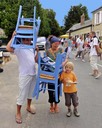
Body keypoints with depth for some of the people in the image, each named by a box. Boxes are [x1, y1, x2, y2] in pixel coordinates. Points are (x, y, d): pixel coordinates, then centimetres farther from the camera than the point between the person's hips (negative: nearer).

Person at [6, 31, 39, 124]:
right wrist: (13, 37, -22)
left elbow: (35, 60, 16)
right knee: (22, 94, 0)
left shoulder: (31, 49, 12)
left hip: (33, 74, 7)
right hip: (24, 75, -7)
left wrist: (37, 51, 3)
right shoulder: (19, 49, -10)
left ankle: (28, 107, 40)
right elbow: (8, 48, -30)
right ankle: (18, 113, 15)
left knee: (31, 92, 20)